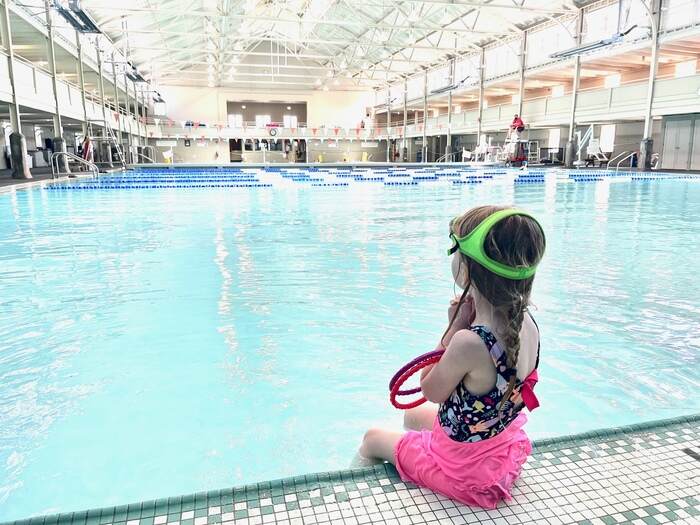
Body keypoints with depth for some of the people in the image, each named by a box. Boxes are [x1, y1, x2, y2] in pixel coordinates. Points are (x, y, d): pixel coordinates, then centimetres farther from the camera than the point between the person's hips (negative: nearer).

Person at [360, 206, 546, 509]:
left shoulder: (469, 342, -38)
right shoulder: (528, 324, -14)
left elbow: (431, 391, -18)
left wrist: (454, 328, -20)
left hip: (465, 467, -7)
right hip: (506, 451, 7)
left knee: (372, 437, 18)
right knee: (412, 416, 31)